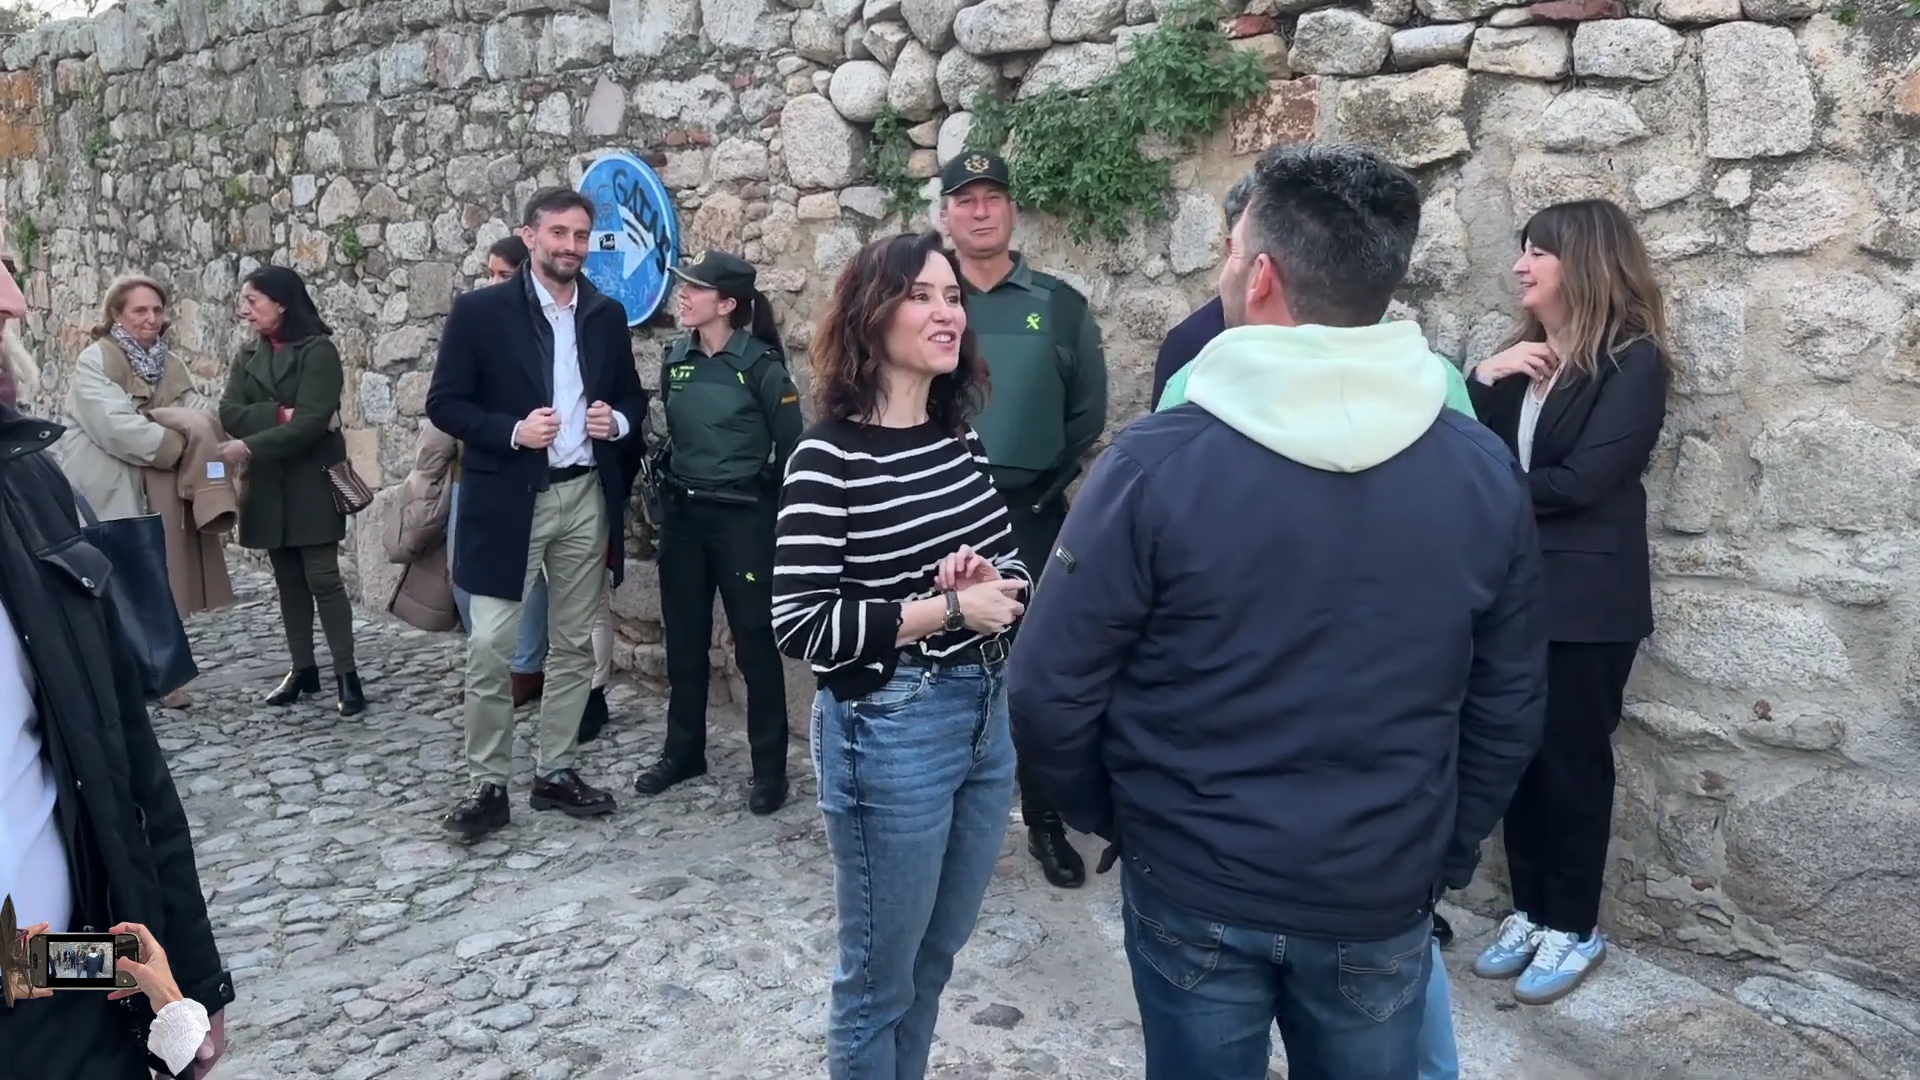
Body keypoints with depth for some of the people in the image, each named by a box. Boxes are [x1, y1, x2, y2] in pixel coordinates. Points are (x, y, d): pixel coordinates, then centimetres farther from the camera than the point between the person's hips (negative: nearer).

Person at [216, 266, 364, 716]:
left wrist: (250, 447, -21)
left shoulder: (318, 350, -8)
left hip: (311, 482, -6)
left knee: (323, 579, -7)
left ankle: (346, 675, -2)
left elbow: (310, 422, -18)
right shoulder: (248, 357, 11)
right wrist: (280, 414, -17)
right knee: (288, 580, 10)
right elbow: (229, 413, -2)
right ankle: (302, 669, 18)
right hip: (268, 485, 6)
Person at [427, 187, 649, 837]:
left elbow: (632, 395, 16)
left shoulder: (608, 314, 7)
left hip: (587, 498, 4)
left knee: (573, 644, 11)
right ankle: (488, 784, 11)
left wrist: (618, 420, -7)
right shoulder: (480, 311, -5)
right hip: (508, 499, -4)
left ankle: (556, 772, 23)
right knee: (489, 649, -3)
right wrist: (512, 431, -20)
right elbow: (444, 404, -5)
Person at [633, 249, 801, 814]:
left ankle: (770, 768, 12)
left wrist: (779, 518, -5)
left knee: (755, 642, 2)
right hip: (683, 514, 6)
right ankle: (683, 751, 29)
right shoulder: (676, 356, 4)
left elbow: (792, 449, -7)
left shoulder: (760, 364, -12)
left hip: (743, 516, -5)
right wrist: (669, 490, 12)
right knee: (684, 639, 13)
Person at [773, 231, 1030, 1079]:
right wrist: (947, 608, -18)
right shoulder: (829, 454, -15)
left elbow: (1011, 574, 13)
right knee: (879, 974, 13)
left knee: (935, 959, 23)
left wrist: (991, 584, -10)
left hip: (986, 715, 7)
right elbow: (799, 623, -19)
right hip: (890, 731, -6)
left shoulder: (960, 439, 4)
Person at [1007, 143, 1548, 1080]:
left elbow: (1051, 694, -15)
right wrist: (1444, 856, 15)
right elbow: (1509, 709, 1)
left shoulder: (1157, 463, -20)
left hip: (1196, 891, -2)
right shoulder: (1484, 472, -9)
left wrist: (1108, 815, 4)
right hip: (1383, 900, 3)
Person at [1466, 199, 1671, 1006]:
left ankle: (1574, 926, 22)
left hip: (1585, 599, -6)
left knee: (1572, 763, 6)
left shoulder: (1634, 362, -10)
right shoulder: (1520, 354, 10)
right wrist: (1482, 381, -11)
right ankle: (1530, 911, 28)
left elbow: (1580, 481, -18)